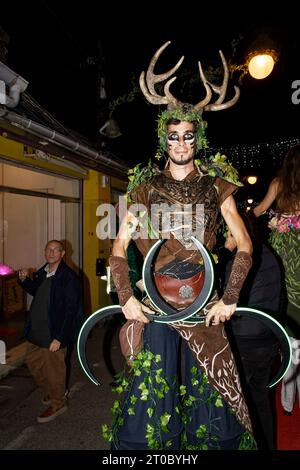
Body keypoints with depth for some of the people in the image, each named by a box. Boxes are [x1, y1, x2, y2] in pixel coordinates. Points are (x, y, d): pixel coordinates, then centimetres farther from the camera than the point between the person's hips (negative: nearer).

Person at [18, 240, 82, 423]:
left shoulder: (69, 277, -19)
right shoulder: (42, 272, 4)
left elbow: (70, 309, -20)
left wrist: (59, 337, -21)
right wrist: (25, 280, 3)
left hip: (54, 334, -8)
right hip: (36, 331, 8)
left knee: (54, 370, 9)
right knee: (33, 362, 23)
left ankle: (58, 403, 33)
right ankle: (48, 391, 48)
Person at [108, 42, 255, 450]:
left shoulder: (216, 188, 5)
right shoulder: (146, 189, 5)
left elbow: (245, 246, 1)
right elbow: (119, 248, 2)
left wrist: (230, 298, -7)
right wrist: (126, 298, -7)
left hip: (203, 303, 0)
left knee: (209, 384, 10)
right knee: (153, 386, 8)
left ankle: (212, 441, 34)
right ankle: (149, 447, 32)